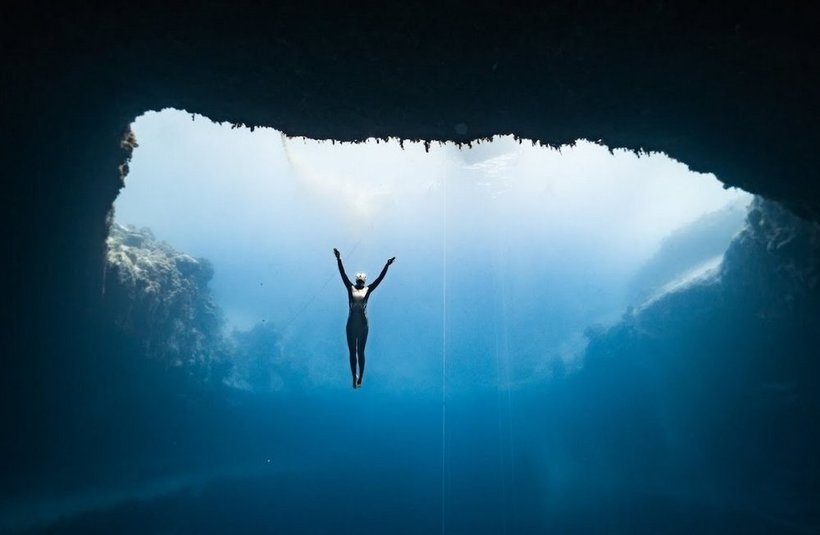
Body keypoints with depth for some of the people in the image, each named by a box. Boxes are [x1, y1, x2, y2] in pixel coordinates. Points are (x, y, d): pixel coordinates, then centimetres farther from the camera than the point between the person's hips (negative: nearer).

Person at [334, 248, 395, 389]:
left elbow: (379, 278, 1)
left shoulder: (368, 290, 4)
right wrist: (339, 260, -10)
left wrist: (387, 266, -5)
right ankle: (354, 377, 17)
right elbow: (343, 275, -2)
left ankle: (360, 378, 15)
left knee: (360, 352, 8)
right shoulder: (351, 288, 5)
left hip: (363, 324, -1)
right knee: (352, 352, 7)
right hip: (351, 324, 1)